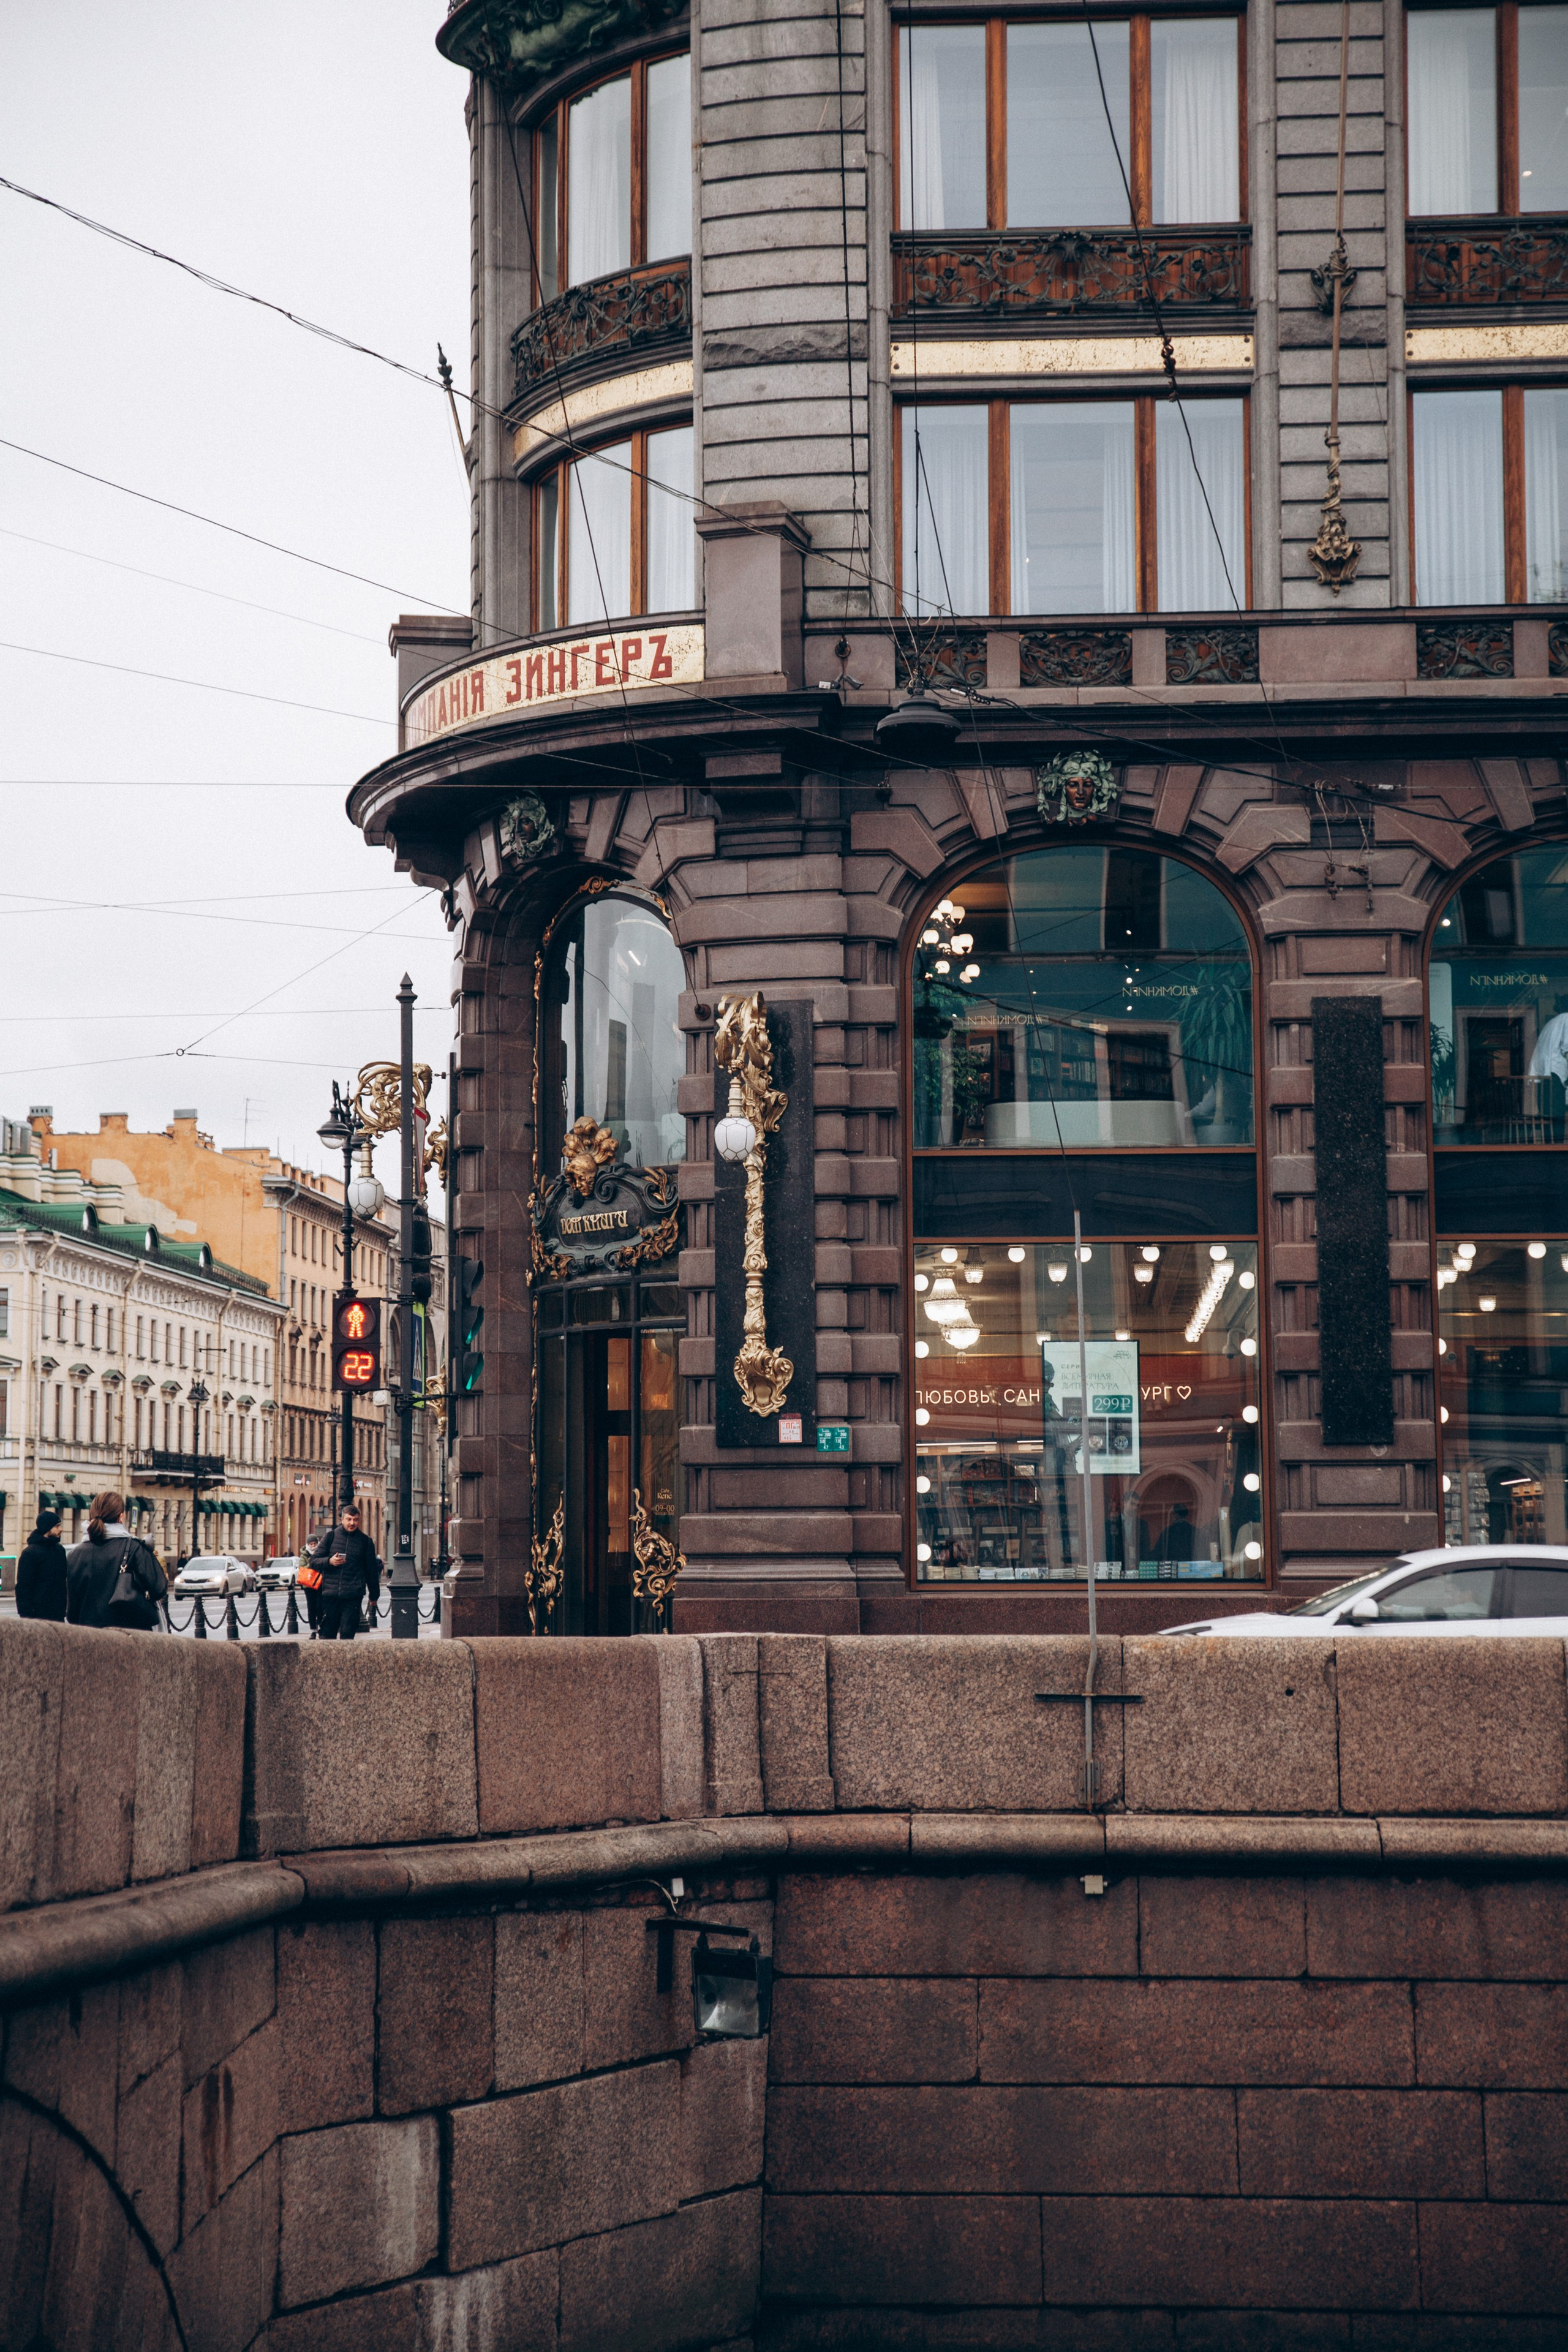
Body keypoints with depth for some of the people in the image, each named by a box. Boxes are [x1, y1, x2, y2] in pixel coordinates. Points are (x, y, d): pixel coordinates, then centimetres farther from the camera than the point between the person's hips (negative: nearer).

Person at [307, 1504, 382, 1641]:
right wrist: (329, 1561, -11)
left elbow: (372, 1570, 16)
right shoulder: (331, 1537, 8)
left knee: (348, 1633, -7)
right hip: (330, 1593, 1)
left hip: (353, 1596, -1)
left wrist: (374, 1596, 18)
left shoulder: (365, 1541, 9)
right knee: (327, 1632, 2)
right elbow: (314, 1560, 9)